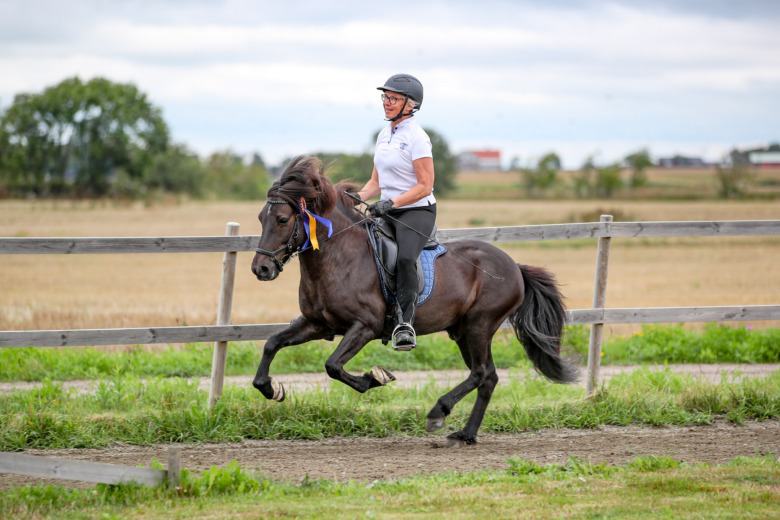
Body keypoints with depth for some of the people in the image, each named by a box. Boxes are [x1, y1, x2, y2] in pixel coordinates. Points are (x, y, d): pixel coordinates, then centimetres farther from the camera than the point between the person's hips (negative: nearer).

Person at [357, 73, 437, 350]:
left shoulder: (416, 138, -11)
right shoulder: (384, 135, 13)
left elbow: (424, 186, -15)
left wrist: (390, 203, -22)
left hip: (417, 211, -8)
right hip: (387, 213, 8)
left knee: (405, 257, -33)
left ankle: (406, 322, -32)